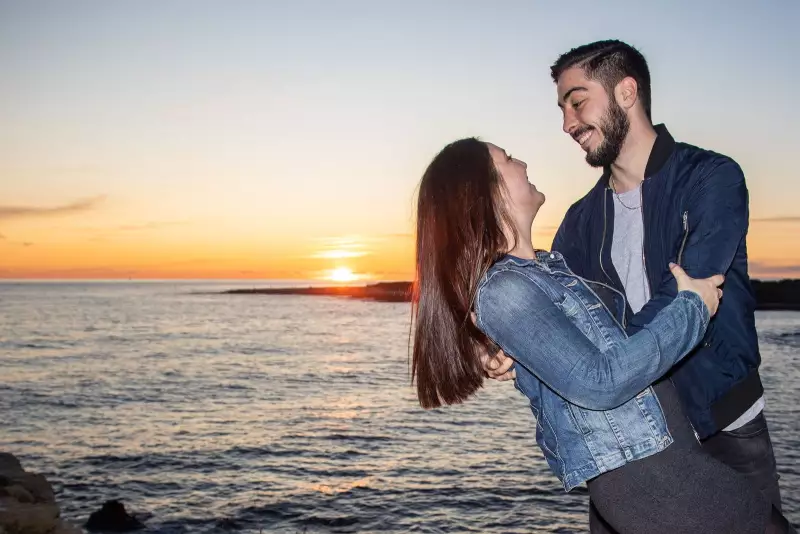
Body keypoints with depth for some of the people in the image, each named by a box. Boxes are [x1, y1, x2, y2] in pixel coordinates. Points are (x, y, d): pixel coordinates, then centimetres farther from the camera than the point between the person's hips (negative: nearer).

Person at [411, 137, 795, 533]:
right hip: (641, 469, -9)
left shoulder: (546, 264, 11)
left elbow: (615, 309, 25)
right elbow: (601, 382, -23)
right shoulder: (501, 290, -19)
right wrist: (691, 308, -12)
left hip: (665, 451, 9)